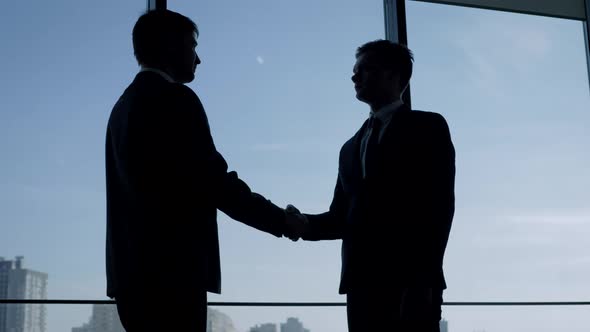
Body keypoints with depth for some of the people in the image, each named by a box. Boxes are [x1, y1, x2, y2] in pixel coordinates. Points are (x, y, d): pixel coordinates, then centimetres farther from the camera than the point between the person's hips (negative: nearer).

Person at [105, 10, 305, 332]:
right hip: (171, 270, -9)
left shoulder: (125, 103, 18)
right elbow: (213, 181, -13)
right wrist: (280, 219, -3)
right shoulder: (175, 97, -8)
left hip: (136, 269, 9)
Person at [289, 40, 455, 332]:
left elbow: (439, 207, -6)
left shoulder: (427, 127, 5)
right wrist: (305, 223, -4)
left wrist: (422, 281, -15)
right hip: (362, 285, 5)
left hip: (410, 283, -5)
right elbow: (342, 216, 17)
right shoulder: (351, 148, 23)